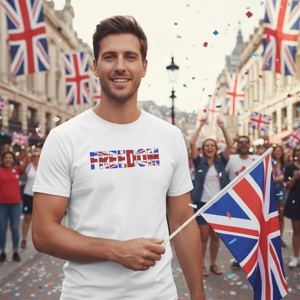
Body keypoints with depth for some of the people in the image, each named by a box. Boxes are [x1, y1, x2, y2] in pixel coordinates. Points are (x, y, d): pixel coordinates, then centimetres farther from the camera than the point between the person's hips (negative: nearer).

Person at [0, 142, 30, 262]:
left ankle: (16, 251, 18)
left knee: (15, 228, 8)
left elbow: (27, 162, -12)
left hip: (15, 203, 0)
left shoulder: (17, 170, 0)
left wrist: (26, 149, -23)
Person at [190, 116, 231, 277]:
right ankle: (201, 265, 14)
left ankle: (213, 264, 22)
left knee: (216, 236, 9)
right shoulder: (199, 162, 0)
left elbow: (230, 144, -5)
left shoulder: (220, 162, 5)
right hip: (202, 203, -2)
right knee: (204, 236, 2)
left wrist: (222, 127, -11)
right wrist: (201, 126, -13)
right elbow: (192, 143, -11)